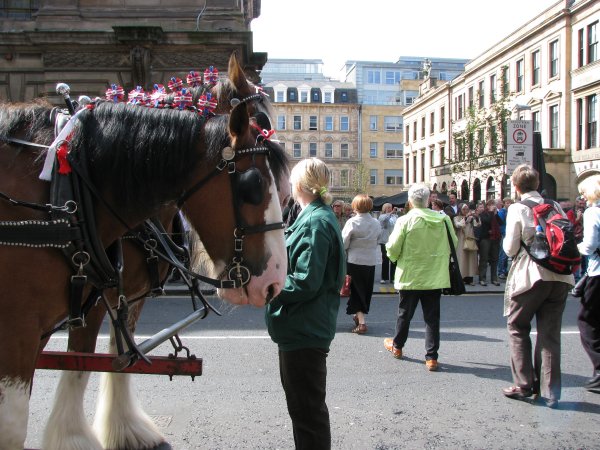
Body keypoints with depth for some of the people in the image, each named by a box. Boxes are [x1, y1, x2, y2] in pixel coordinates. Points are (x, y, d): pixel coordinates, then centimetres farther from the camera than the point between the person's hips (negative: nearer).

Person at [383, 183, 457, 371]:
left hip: (410, 275, -2)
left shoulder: (405, 220, -14)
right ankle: (431, 357, 8)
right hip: (435, 276, 2)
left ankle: (397, 346, 35)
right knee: (432, 316, 8)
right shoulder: (443, 219, -5)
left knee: (405, 313, 16)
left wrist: (395, 257, 12)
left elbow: (393, 249, -10)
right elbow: (453, 244, 6)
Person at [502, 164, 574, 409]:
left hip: (530, 276, -4)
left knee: (517, 327, 13)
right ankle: (550, 391, 12)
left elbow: (510, 248, -8)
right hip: (560, 277, 5)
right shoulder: (555, 207, 7)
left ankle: (524, 384, 11)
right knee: (550, 333, 10)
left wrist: (507, 240, 12)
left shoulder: (517, 209, -8)